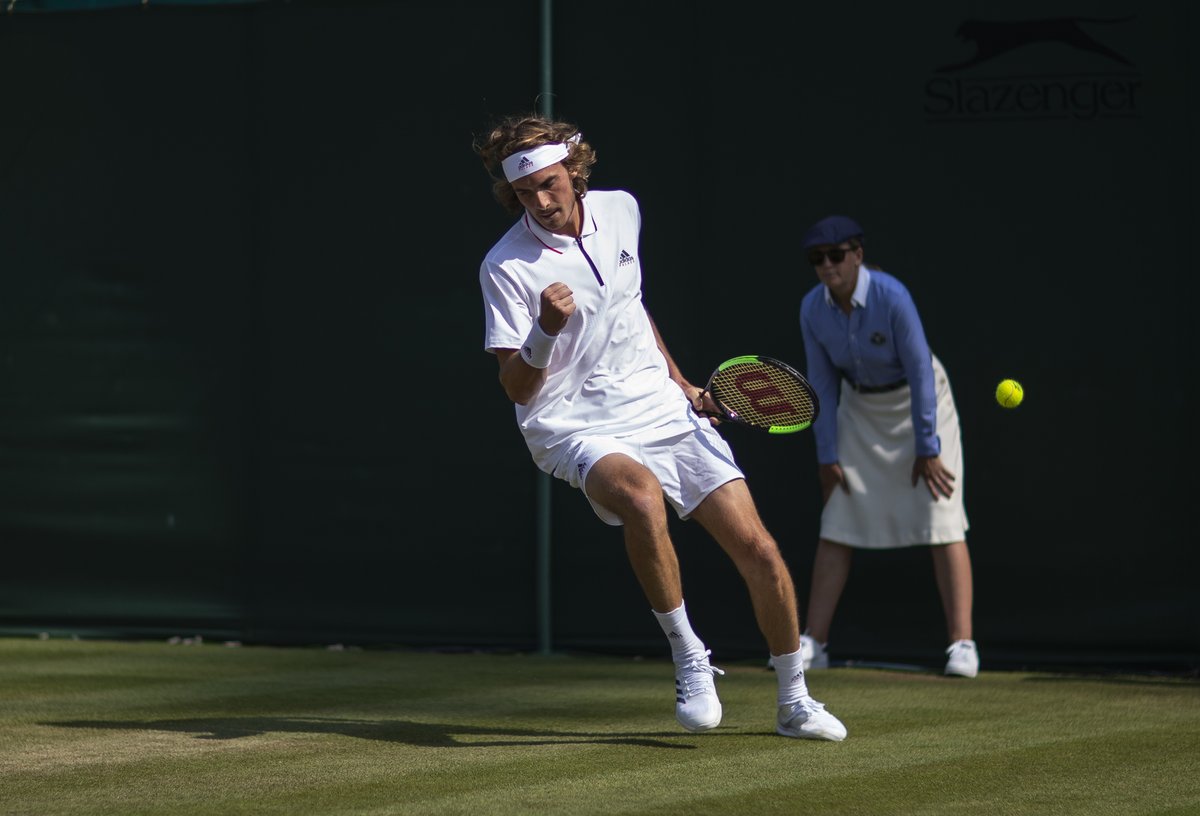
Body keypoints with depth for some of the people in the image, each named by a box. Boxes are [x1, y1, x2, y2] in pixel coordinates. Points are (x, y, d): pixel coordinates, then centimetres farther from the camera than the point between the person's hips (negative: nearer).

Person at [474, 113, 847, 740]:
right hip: (578, 428, -5)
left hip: (667, 414, 5)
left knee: (759, 553, -3)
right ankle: (688, 658, -19)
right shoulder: (506, 266, -12)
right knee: (643, 497, -39)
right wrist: (546, 331, -30)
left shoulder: (621, 211, 4)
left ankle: (795, 704, 17)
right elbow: (516, 388, -12)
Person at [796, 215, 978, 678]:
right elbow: (822, 383, -4)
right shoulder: (812, 309, -13)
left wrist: (927, 448, -20)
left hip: (917, 402, -5)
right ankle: (813, 643, 4)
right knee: (836, 527, 1)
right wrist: (827, 454, -5)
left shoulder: (892, 298, -27)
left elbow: (920, 373, -22)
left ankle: (962, 644, -13)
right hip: (860, 409, 5)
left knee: (941, 521, -12)